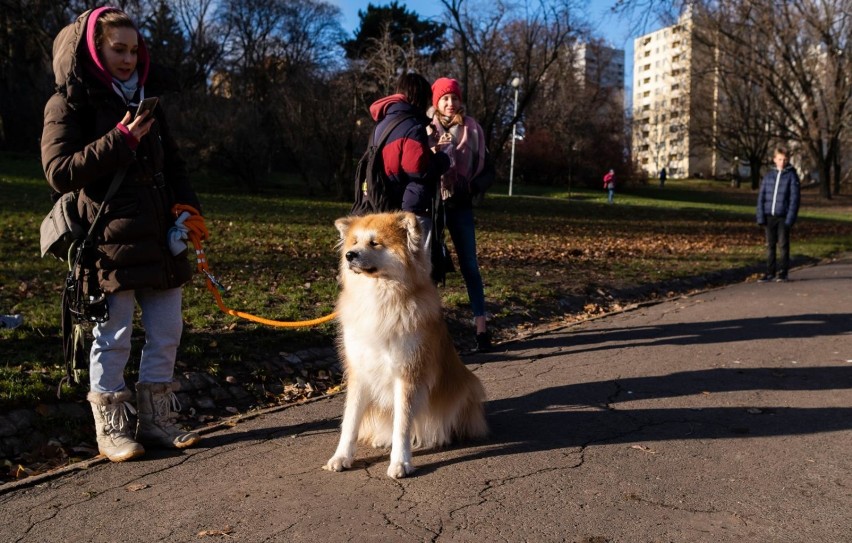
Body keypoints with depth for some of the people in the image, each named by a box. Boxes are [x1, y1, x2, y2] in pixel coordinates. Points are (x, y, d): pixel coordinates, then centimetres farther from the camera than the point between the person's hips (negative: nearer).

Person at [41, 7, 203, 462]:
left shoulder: (145, 99, 18)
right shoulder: (69, 104, -1)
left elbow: (171, 164, 22)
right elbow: (59, 172, -10)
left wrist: (187, 208, 7)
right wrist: (119, 142, -17)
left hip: (159, 240, 6)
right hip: (108, 243, -6)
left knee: (167, 333, 9)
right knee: (113, 338, 0)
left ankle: (155, 421, 23)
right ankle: (111, 429, 16)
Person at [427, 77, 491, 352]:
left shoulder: (470, 127, 3)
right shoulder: (427, 127, 2)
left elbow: (479, 162, 9)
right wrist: (435, 150, -17)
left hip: (459, 202, 0)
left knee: (469, 265, 1)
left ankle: (481, 326, 3)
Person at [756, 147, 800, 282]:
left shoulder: (792, 175, -1)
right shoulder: (768, 175, 8)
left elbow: (794, 198, -5)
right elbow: (761, 196, 7)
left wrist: (790, 219, -13)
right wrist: (761, 216, -2)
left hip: (783, 217, -3)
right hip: (769, 216, 3)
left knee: (783, 245, 2)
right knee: (770, 245, 7)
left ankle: (783, 272, 10)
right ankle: (770, 272, 14)